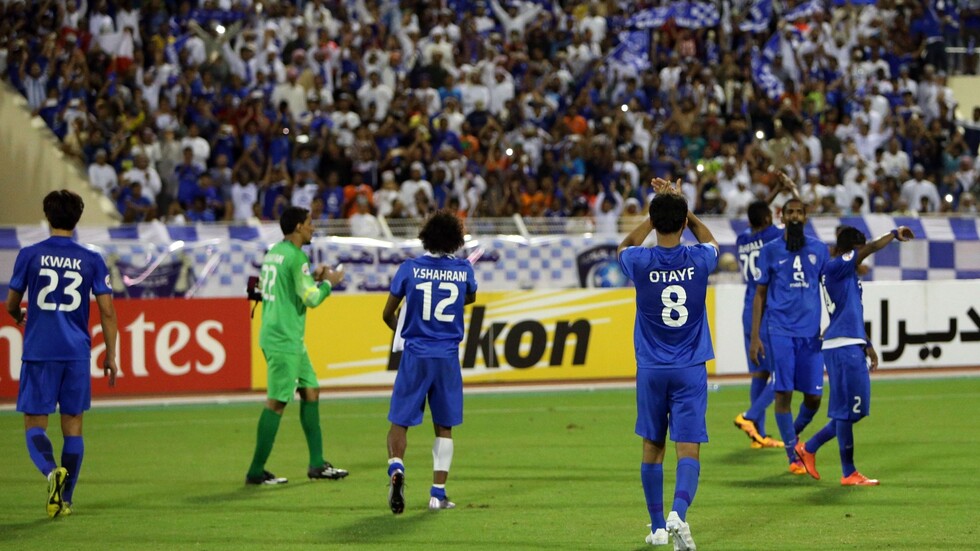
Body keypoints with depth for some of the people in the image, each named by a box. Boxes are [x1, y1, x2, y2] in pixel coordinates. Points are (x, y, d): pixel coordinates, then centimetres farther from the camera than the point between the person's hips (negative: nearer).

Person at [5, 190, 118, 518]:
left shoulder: (30, 255, -1)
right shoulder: (91, 260, 2)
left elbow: (11, 305, 8)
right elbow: (107, 311, 0)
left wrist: (19, 316, 32)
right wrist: (111, 356, 7)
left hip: (39, 352, -2)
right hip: (77, 352, 2)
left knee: (35, 425, 3)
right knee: (73, 425, 10)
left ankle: (52, 470, -26)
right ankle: (65, 500, 9)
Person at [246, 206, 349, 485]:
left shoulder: (274, 252, 14)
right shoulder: (296, 256, -15)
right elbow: (311, 299, -18)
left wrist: (313, 279, 18)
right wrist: (328, 282, 0)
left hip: (274, 334, 10)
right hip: (284, 339, -10)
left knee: (310, 391, 13)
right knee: (277, 402, -6)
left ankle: (317, 464, 15)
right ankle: (256, 471, -3)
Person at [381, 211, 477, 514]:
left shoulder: (409, 268, -5)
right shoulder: (464, 270, 0)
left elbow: (388, 315, 4)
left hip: (415, 356, -1)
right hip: (448, 356, 1)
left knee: (399, 421, 5)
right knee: (444, 427, 10)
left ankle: (396, 466, -23)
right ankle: (438, 493, 6)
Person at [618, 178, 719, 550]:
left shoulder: (640, 262, -8)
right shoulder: (698, 260, -7)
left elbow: (624, 246, 19)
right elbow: (710, 241, 20)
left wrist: (657, 213, 21)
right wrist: (680, 206, 22)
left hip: (651, 369, 1)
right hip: (690, 370, -1)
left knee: (652, 447, 14)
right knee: (688, 449, -5)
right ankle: (678, 512, -29)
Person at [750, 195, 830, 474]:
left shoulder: (819, 249, 10)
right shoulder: (770, 250, 5)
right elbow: (760, 294, 7)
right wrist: (754, 336, 1)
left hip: (811, 332, 2)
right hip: (780, 330, -2)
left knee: (813, 396, 1)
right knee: (784, 392, -6)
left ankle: (794, 434, 30)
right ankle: (793, 455, 3)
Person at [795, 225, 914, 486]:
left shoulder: (847, 273, 20)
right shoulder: (835, 267, -10)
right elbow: (870, 248, -19)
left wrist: (867, 346, 26)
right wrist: (895, 234, -6)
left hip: (852, 346, 10)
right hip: (842, 347, -10)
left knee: (853, 411, 12)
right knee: (847, 411, -5)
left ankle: (809, 448, 21)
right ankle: (849, 474, 1)